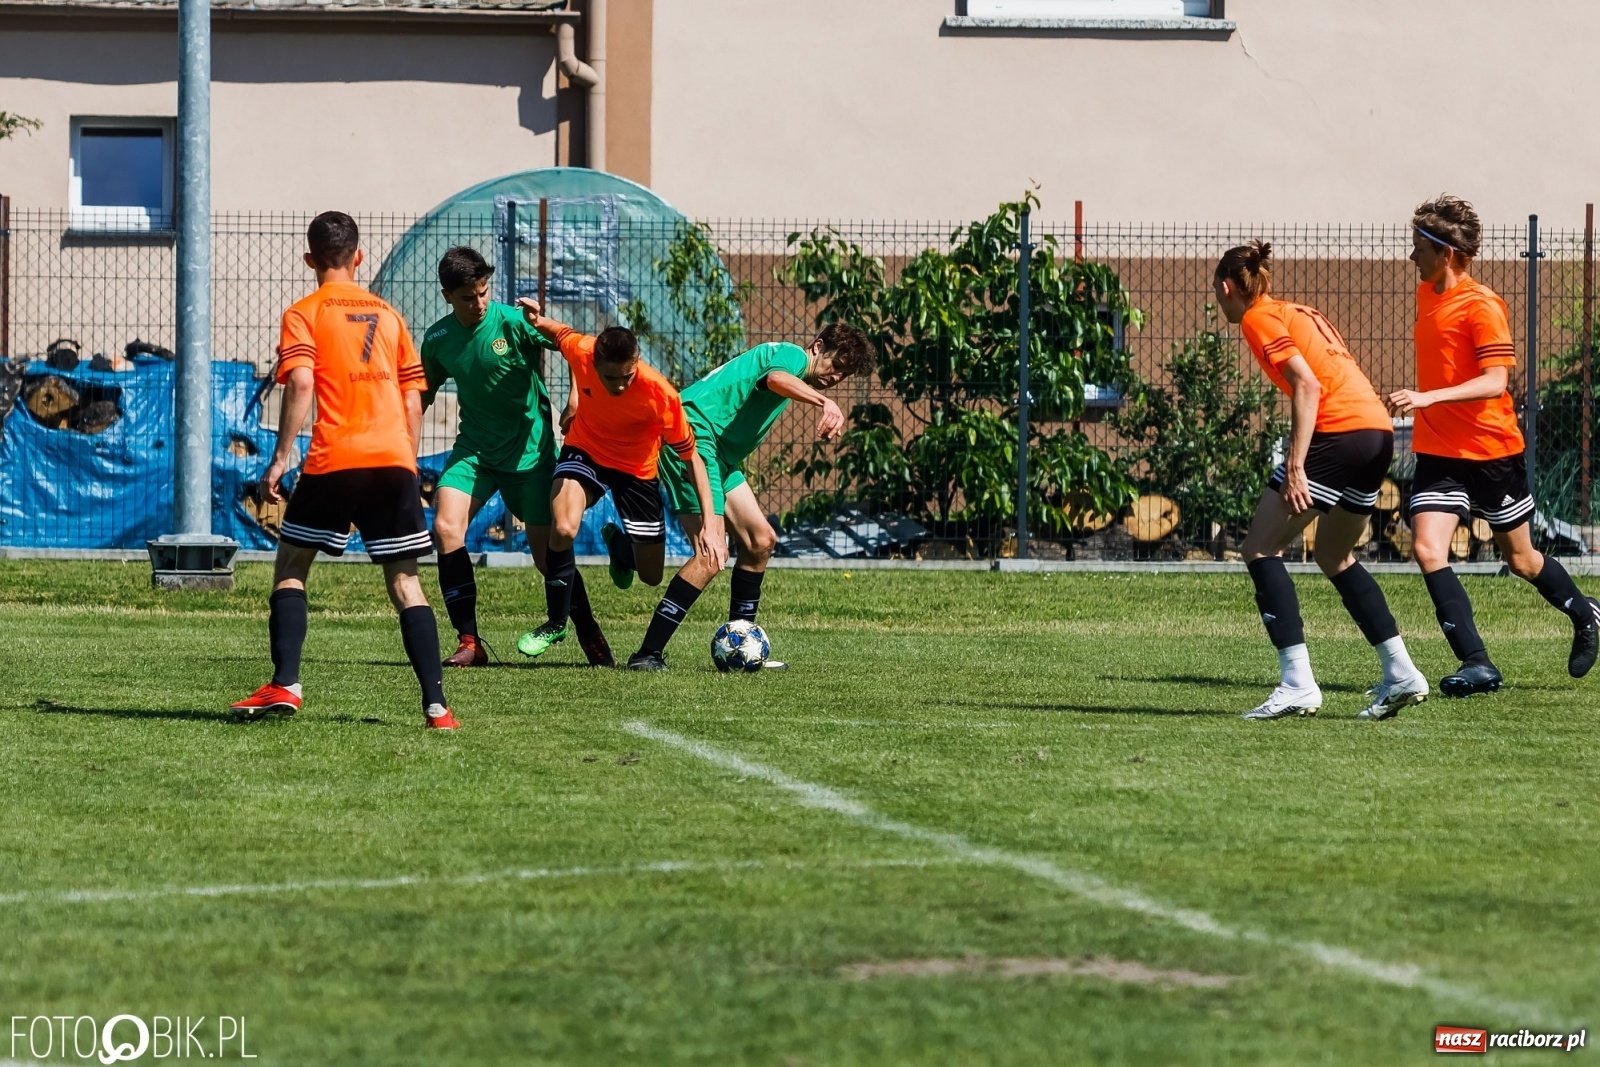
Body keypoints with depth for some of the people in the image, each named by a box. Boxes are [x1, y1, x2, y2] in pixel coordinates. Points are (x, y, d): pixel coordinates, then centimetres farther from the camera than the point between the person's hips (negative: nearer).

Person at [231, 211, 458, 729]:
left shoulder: (304, 314, 4)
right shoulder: (389, 315, 16)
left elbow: (300, 383, -11)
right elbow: (413, 400, 14)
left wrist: (281, 458, -10)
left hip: (334, 460, -3)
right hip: (394, 457, 3)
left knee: (291, 565, 11)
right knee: (404, 580, 6)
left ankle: (284, 685, -2)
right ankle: (436, 704, -2)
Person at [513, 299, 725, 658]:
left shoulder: (661, 395, -34)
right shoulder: (581, 352, -28)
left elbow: (691, 455, -23)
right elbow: (563, 333, 1)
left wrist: (711, 522, -28)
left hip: (637, 470, 0)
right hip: (585, 451, 0)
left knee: (651, 575, 7)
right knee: (563, 529, -29)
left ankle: (619, 544, 46)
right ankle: (556, 623, -6)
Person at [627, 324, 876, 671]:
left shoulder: (791, 367, 25)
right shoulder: (793, 355, -7)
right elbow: (776, 378, -32)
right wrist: (823, 402, -47)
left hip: (721, 453, 11)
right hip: (694, 434, -11)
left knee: (761, 540, 10)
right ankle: (648, 654, -20)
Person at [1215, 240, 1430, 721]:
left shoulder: (1258, 318, -1)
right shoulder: (1299, 313, 25)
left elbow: (1307, 386, -13)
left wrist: (1295, 467, -18)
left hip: (1338, 433, -9)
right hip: (1378, 431, 9)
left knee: (1260, 549, -3)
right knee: (1334, 556, 24)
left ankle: (1297, 684, -14)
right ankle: (1402, 674, 18)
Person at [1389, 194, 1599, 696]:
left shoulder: (1482, 306, -17)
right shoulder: (1426, 294, 6)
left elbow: (1495, 381, -26)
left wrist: (1429, 398, -36)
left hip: (1492, 451, -6)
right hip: (1438, 451, 6)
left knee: (1521, 560, 11)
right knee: (1427, 549, -15)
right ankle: (1477, 666, -14)